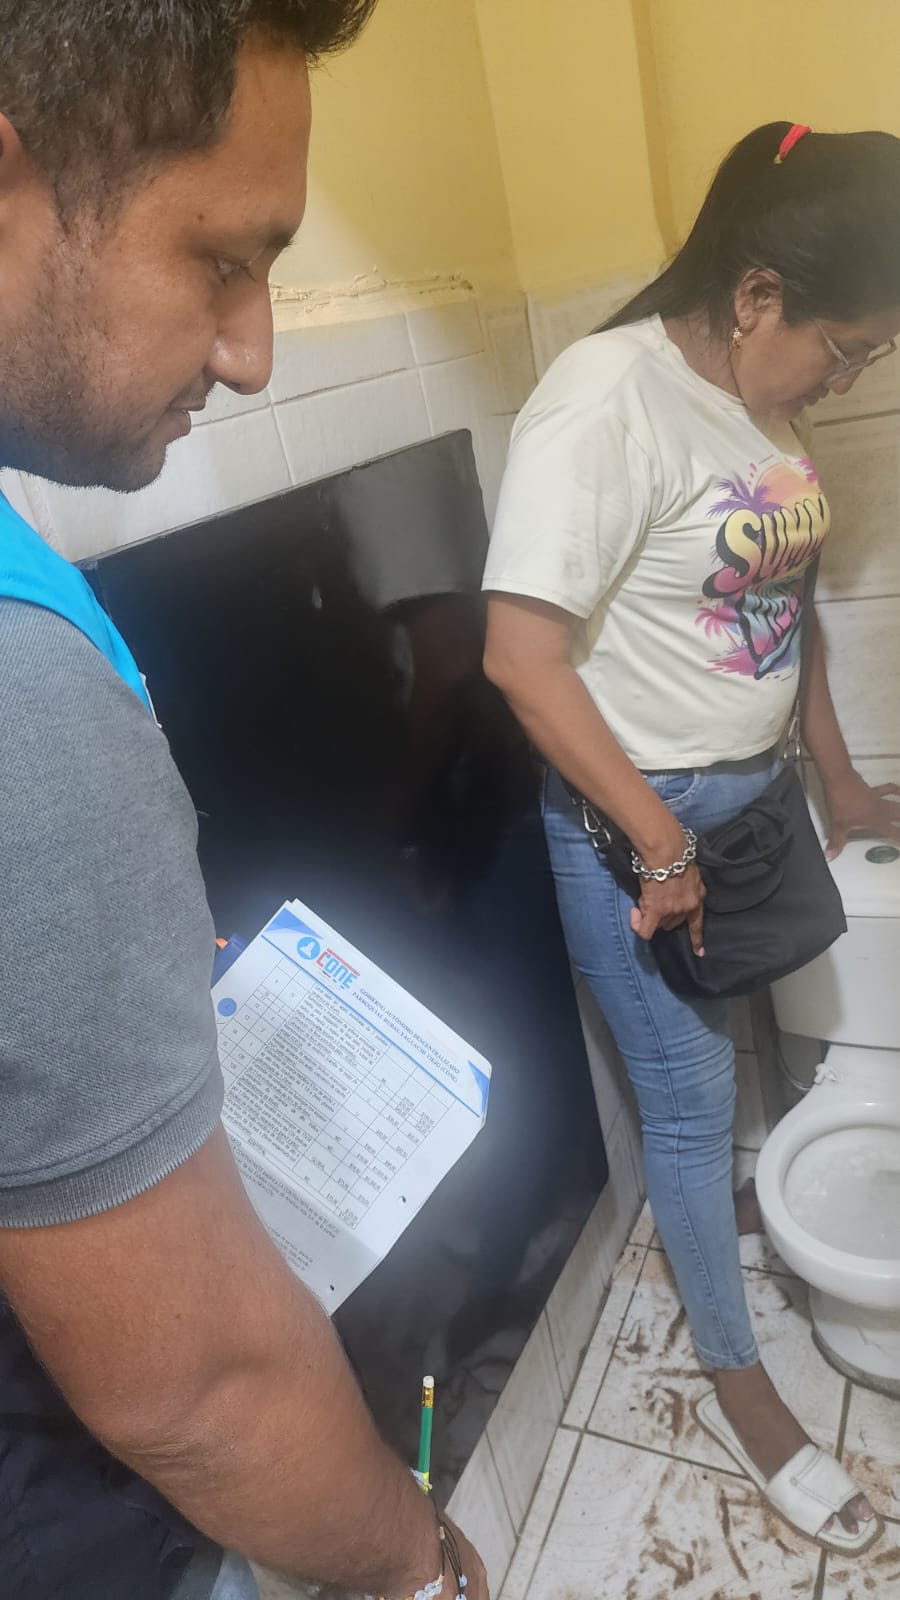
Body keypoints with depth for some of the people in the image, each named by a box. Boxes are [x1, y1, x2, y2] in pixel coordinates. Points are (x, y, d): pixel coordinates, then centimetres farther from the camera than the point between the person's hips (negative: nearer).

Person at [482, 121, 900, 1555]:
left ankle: (709, 1201, 55)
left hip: (749, 792, 8)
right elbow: (522, 653, -27)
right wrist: (662, 847, -21)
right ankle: (734, 1368, 30)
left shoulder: (762, 397, 4)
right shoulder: (605, 403, -22)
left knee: (722, 1038, 26)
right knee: (689, 1090, 7)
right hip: (634, 816, -8)